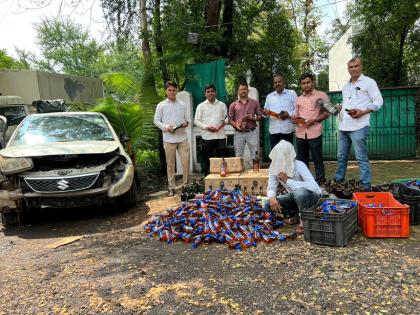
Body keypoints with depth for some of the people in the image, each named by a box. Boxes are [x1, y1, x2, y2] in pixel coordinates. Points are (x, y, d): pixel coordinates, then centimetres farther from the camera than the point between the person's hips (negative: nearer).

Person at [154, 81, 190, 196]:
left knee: (186, 161, -1)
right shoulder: (161, 105, 4)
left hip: (182, 137, 2)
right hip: (169, 139, -1)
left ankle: (186, 184, 14)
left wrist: (186, 123, -9)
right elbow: (156, 121, 4)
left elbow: (187, 119, 14)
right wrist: (166, 127, -13)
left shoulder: (182, 104, 10)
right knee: (170, 164, 5)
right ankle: (171, 187, 14)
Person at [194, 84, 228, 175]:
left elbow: (226, 117, 15)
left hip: (220, 136, 2)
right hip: (207, 137, -1)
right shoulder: (201, 106, 7)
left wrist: (223, 122, -8)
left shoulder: (222, 105, 13)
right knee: (208, 160, 4)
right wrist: (206, 127, -12)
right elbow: (196, 121, 3)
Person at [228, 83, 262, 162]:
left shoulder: (254, 103, 10)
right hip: (239, 133, 1)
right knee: (238, 156, 3)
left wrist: (253, 118, -10)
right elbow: (230, 119, 7)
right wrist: (236, 125, -12)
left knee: (255, 155, -2)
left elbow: (260, 116, 10)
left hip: (252, 132, 0)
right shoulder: (233, 105, 10)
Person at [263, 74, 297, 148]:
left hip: (287, 130, -3)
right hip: (273, 130, 3)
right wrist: (265, 113, -7)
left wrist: (289, 114, -16)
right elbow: (266, 111, 16)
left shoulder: (292, 93, 5)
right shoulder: (269, 96, 16)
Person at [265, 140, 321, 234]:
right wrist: (272, 198, -33)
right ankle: (297, 213, 8)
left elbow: (314, 187, -40)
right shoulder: (274, 167, -13)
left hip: (311, 195, -5)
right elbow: (271, 187, -8)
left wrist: (288, 180, -37)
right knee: (268, 206, -14)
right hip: (294, 196, 6)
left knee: (299, 192, -40)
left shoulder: (299, 166, -29)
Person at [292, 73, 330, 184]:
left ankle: (320, 181, 11)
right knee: (302, 160, 11)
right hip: (300, 134, 5)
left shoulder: (321, 95, 2)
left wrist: (314, 120, -15)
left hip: (314, 133, -5)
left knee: (317, 159, 1)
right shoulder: (299, 99, 16)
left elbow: (327, 113, -2)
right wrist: (294, 119, -1)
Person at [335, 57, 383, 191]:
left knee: (361, 158, -7)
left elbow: (378, 101, -4)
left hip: (358, 126, -7)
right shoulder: (346, 85, 20)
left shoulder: (369, 82, 0)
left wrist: (363, 112, -16)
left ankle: (366, 186, 0)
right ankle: (338, 181, 23)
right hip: (343, 126, 7)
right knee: (341, 157, 12)